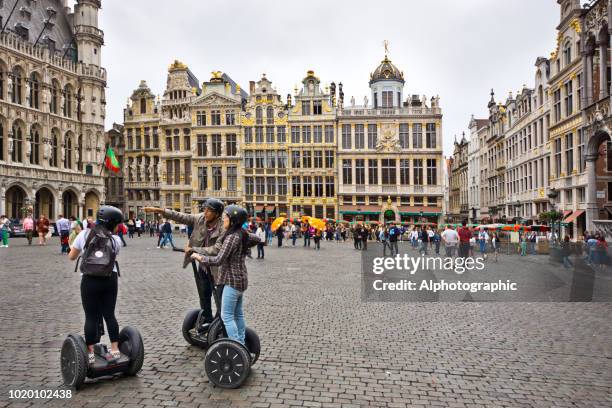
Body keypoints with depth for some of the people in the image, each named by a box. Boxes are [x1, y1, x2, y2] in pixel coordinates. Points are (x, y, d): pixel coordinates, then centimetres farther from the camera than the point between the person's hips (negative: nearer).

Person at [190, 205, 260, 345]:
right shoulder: (243, 234, 5)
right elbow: (257, 239, 25)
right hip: (241, 278, 9)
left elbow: (218, 260, -25)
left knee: (226, 315, -3)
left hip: (232, 280, -9)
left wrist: (200, 257, -15)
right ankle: (241, 343, 27)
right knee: (238, 313, 18)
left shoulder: (231, 237, -21)